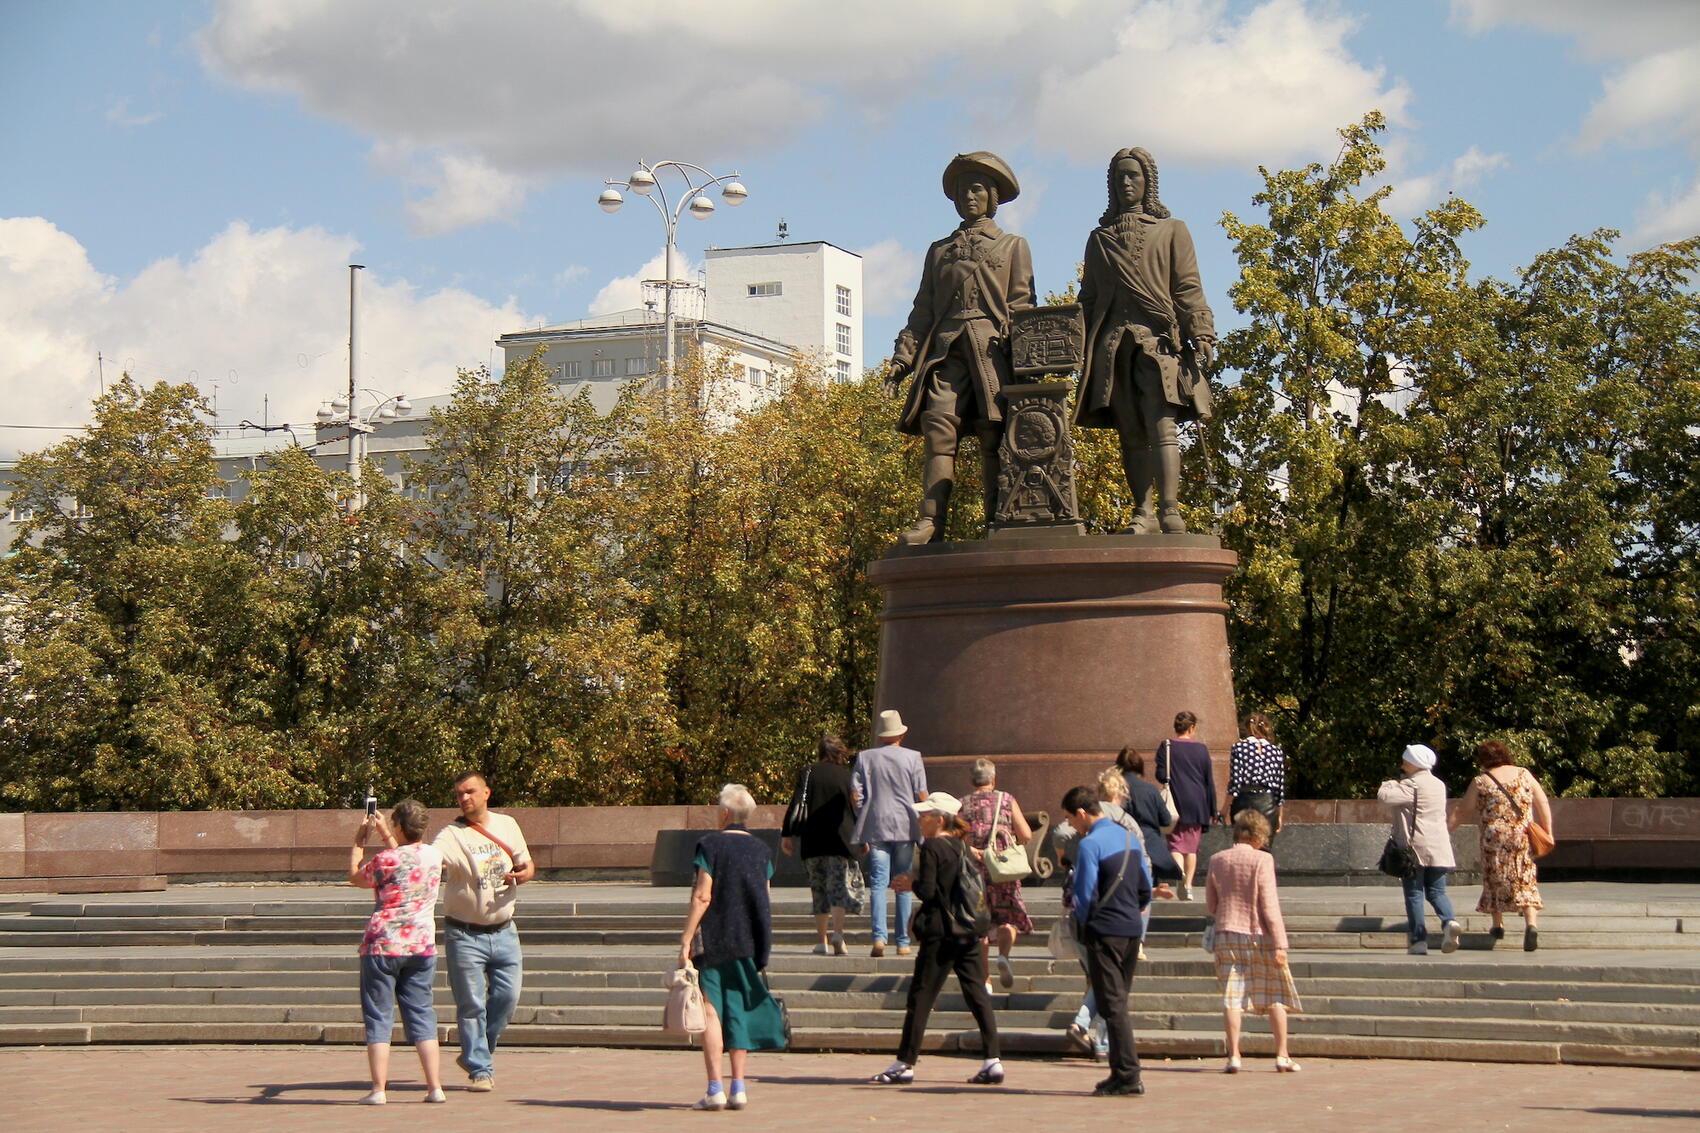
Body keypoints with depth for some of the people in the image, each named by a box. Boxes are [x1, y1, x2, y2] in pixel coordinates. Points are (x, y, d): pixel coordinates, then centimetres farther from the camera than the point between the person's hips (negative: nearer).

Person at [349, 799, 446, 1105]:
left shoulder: (385, 860, -13)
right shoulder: (434, 856, 3)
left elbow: (355, 877, 6)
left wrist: (359, 841, 17)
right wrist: (385, 835, 32)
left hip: (382, 945, -5)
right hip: (422, 945, 5)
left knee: (378, 1017, 2)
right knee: (421, 1013, 10)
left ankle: (378, 1088, -2)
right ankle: (435, 1086, 5)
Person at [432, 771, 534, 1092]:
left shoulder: (507, 825, 6)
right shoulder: (451, 836, -10)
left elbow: (527, 864, 16)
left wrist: (524, 873, -7)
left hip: (503, 931, 4)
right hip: (465, 934, -4)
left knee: (507, 996, 4)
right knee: (471, 1005, -3)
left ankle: (475, 1053, 25)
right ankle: (481, 1070, 7)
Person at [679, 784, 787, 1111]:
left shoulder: (710, 845, -7)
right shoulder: (761, 850, 8)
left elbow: (702, 896, -13)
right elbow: (763, 902, 12)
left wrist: (685, 940, -11)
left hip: (713, 940, -5)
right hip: (748, 942, 5)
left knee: (710, 1011, -3)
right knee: (738, 1011, 8)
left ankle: (715, 1089, -9)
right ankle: (738, 1088, 5)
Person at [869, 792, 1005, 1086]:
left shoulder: (932, 847, -10)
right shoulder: (964, 846, 12)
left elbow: (928, 891, -17)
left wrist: (911, 883, 4)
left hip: (941, 932, -7)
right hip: (970, 930, 7)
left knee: (921, 995, -2)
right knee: (977, 994, 6)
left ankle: (905, 1063, 1)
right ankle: (992, 1060, 1)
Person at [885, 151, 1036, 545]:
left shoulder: (1013, 246, 19)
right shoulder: (939, 250, 26)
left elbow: (1021, 304, 8)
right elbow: (923, 309, 22)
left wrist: (1013, 349, -8)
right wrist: (903, 356, 8)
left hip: (992, 349, -2)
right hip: (946, 351, 2)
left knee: (993, 436, -9)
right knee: (938, 429, -14)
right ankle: (931, 522, -22)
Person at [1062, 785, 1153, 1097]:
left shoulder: (1089, 844, -14)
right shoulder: (1129, 837, 11)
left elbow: (1085, 895, -16)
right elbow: (1146, 887, 14)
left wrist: (1082, 923, 1)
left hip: (1104, 931, -8)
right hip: (1132, 930, 8)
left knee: (1112, 1006, -5)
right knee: (1118, 1003, 15)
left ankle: (1127, 1075, -9)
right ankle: (1123, 1073, 16)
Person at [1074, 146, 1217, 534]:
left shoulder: (1172, 231, 15)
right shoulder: (1100, 238, 22)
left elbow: (1188, 288, 7)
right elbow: (1088, 297, 20)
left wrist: (1201, 335, -6)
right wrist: (1083, 349, 10)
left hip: (1158, 338, -3)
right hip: (1114, 342, 3)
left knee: (1161, 421, -19)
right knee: (1130, 432, -2)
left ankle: (1170, 510, -29)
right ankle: (1144, 513, -4)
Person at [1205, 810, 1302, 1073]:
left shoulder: (1217, 861, 3)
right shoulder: (1262, 860, -10)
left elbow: (1211, 905, 10)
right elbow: (1270, 905, -13)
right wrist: (1280, 943, -12)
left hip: (1227, 934, 3)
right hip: (1259, 935, -3)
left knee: (1231, 997, 2)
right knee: (1275, 996, 9)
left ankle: (1233, 1055, -4)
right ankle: (1282, 1056, 9)